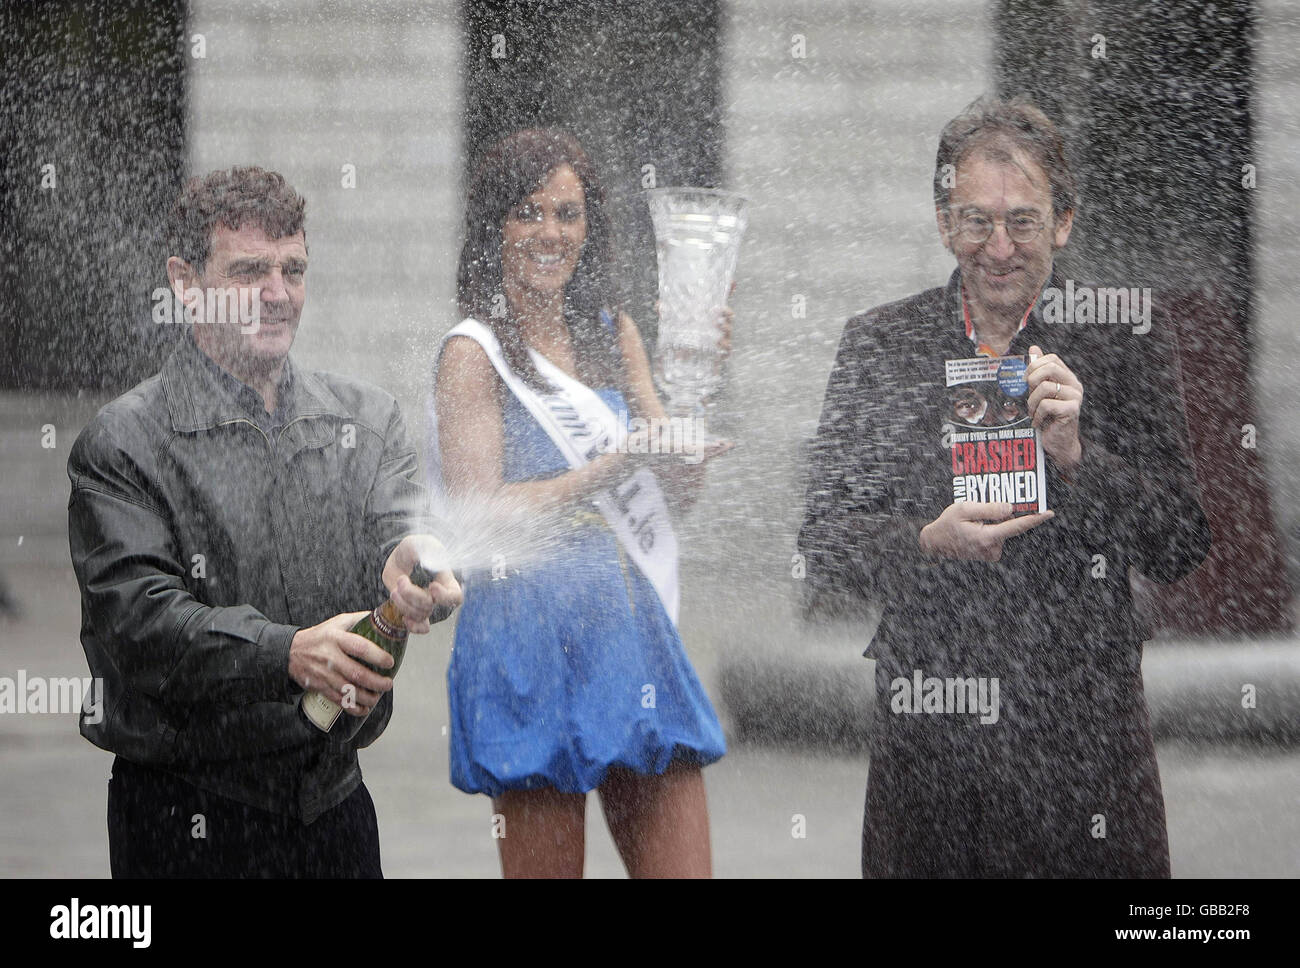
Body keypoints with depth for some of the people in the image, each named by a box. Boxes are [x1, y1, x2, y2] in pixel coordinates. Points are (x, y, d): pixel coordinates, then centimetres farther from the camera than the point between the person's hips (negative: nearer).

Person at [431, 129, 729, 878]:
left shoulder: (612, 333, 14)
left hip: (633, 632, 6)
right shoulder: (474, 354, -3)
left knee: (682, 868, 1)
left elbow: (682, 487, 11)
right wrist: (615, 469, -16)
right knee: (546, 868, -3)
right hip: (534, 638, -6)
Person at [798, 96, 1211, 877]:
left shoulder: (1128, 341, 1)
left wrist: (1076, 456, -17)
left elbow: (1184, 550, -2)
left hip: (1086, 728, -1)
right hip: (926, 729, 1)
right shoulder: (878, 344, 5)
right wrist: (927, 544, -16)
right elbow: (822, 548, 3)